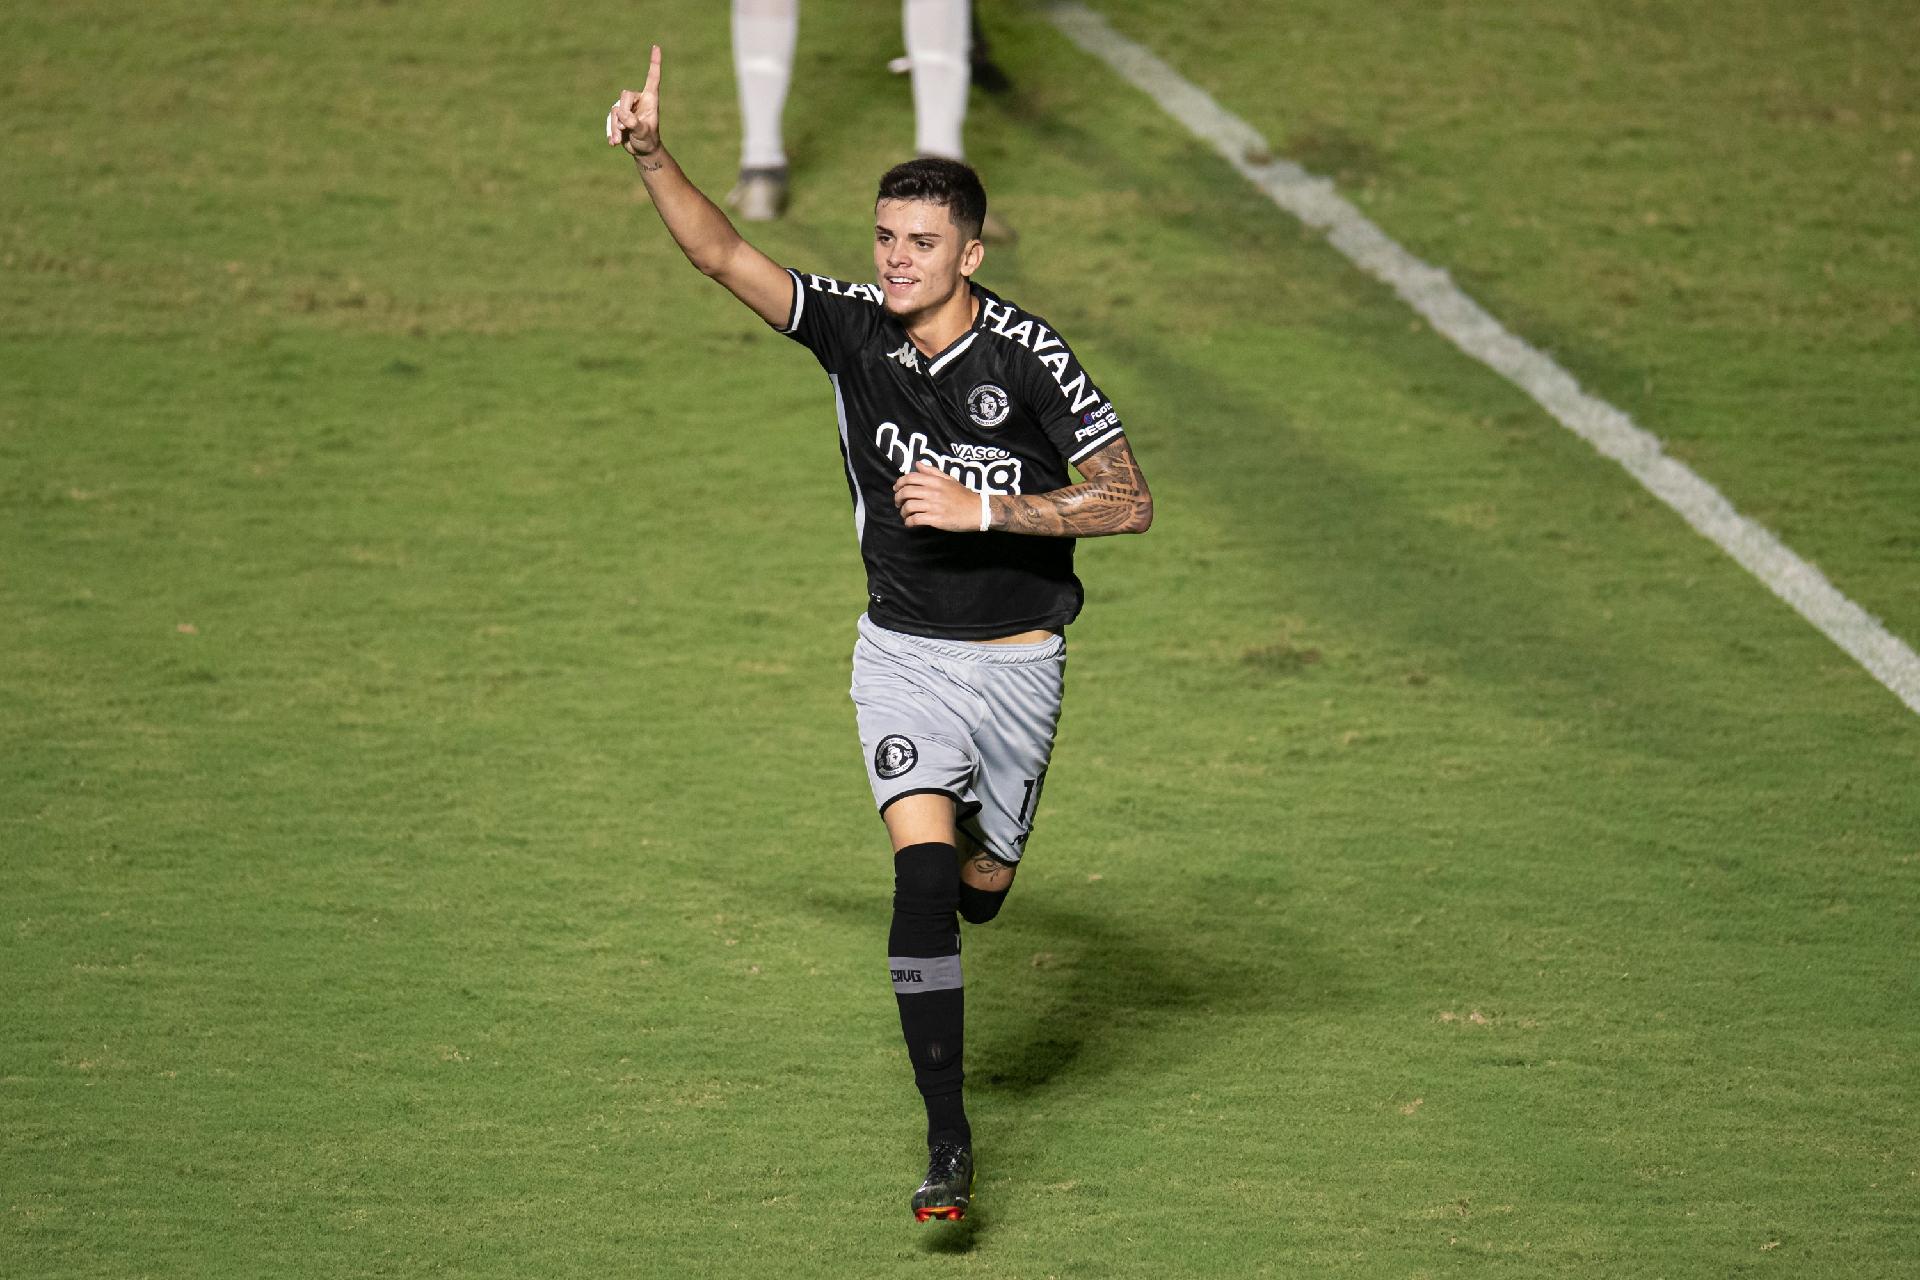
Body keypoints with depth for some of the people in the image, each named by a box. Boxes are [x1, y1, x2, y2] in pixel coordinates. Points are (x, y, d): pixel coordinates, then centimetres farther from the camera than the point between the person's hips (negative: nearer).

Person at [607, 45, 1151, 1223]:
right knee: (923, 873, -18)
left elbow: (1130, 502, -16)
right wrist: (653, 158, -33)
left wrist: (984, 510, -24)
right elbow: (727, 256, -18)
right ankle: (948, 1140, -15)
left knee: (980, 887, 13)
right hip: (904, 651, 1)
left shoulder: (1028, 357, -17)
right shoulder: (852, 328, -9)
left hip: (1017, 659, -1)